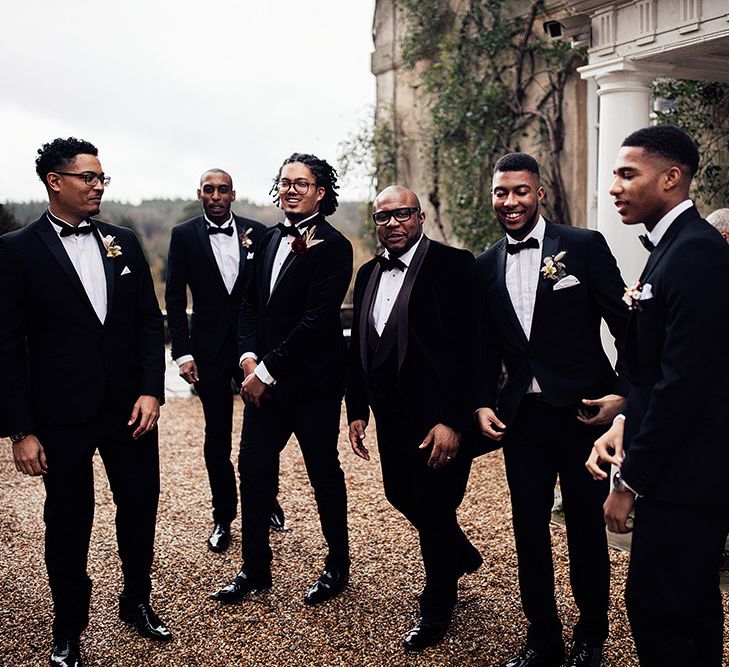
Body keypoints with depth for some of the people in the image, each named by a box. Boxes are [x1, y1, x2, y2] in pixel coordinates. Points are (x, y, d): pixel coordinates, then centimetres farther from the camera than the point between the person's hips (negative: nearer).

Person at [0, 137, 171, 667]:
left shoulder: (124, 242, 6)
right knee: (68, 523, 10)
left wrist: (151, 390, -5)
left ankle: (138, 602, 38)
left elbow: (150, 321, 7)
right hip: (62, 415, -3)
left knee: (140, 509, 14)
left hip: (131, 408, 4)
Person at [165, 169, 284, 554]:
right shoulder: (184, 235, 0)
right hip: (210, 348, -1)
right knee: (217, 435, 7)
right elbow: (175, 298, -1)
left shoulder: (256, 232, 2)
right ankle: (223, 518, 21)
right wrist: (183, 352, -8)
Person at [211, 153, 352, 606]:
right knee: (254, 469, 9)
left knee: (324, 474, 8)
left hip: (313, 381, -7)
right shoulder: (270, 239, 11)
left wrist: (268, 369, -18)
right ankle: (255, 569, 25)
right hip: (264, 378, 7)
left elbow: (317, 319, -19)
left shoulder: (332, 246, -12)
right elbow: (251, 303, 13)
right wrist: (250, 355, -3)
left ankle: (338, 565, 27)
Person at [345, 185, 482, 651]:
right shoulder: (369, 274, 10)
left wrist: (453, 421, -21)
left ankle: (437, 609, 28)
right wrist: (358, 411, 12)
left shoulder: (454, 265, -12)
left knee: (433, 506, 4)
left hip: (438, 419, -7)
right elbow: (359, 347, 15)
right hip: (391, 415, 7)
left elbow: (470, 347, -18)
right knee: (400, 495, 18)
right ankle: (462, 554, 47)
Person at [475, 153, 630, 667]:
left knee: (587, 528, 9)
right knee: (529, 530, 11)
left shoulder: (585, 246, -5)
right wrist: (484, 404, 3)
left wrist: (623, 393, -11)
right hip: (521, 416, 4)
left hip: (581, 411, -3)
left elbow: (626, 326, -3)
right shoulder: (486, 266, 8)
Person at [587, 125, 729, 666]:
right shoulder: (673, 246, 13)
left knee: (656, 607, -1)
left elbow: (685, 380, -23)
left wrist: (632, 481, -17)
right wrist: (623, 425, 0)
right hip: (685, 468, 10)